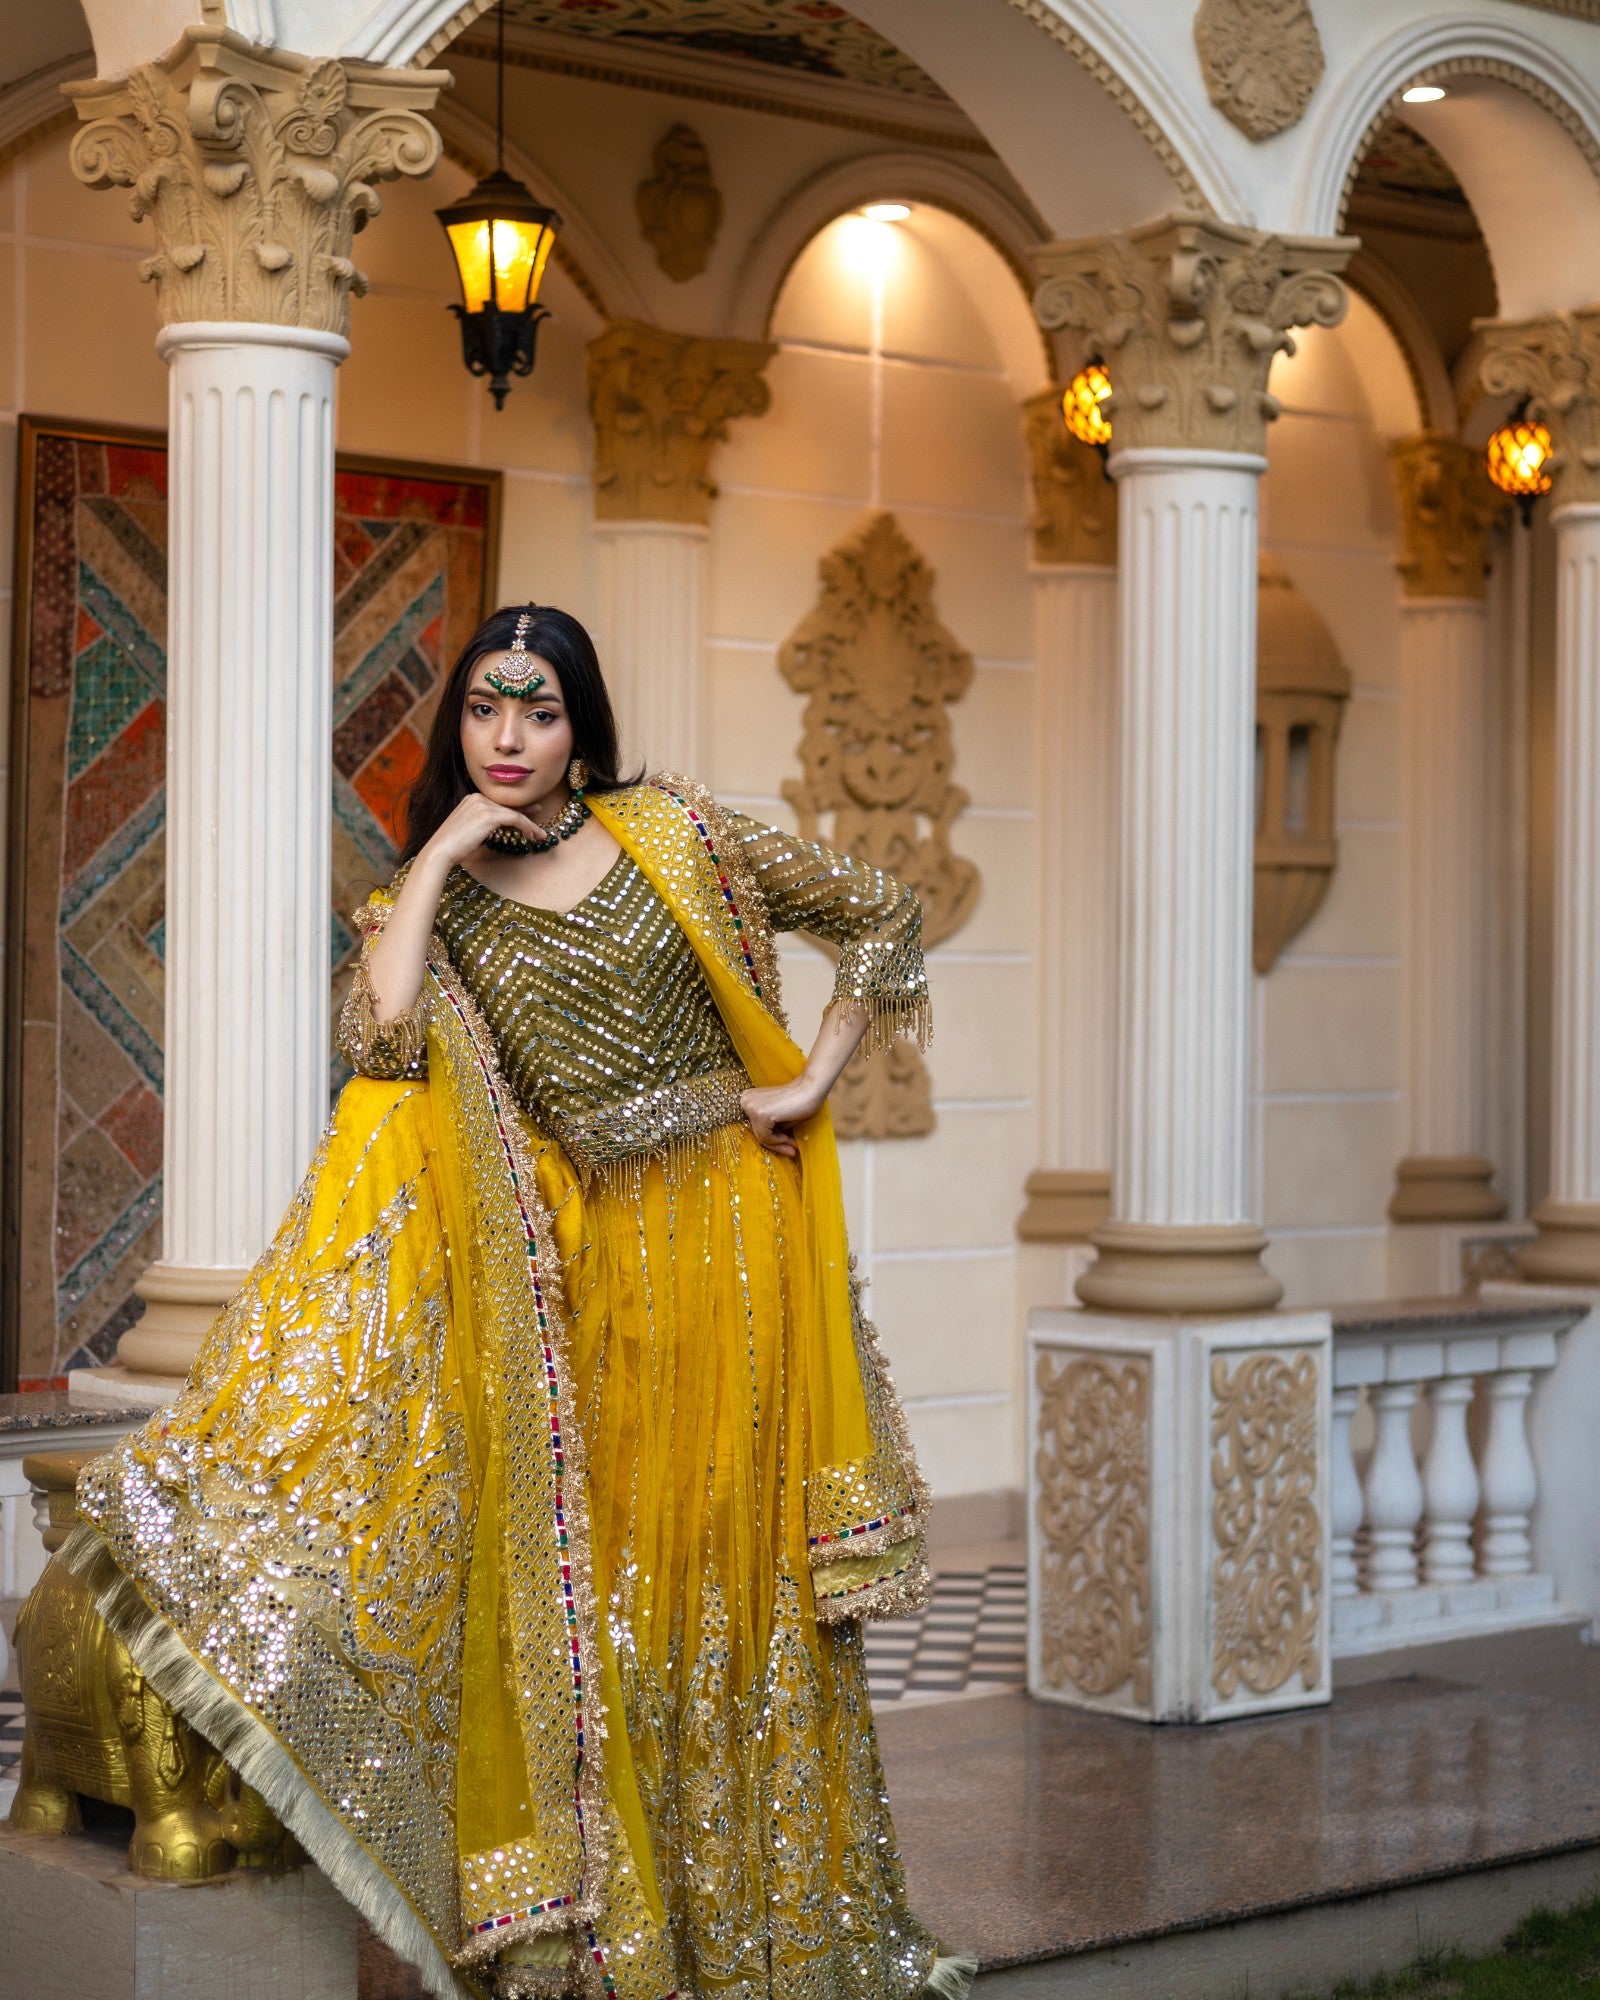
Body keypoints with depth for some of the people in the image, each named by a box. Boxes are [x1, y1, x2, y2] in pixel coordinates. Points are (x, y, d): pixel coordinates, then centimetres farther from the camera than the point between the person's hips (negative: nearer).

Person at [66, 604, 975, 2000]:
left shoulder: (669, 833, 3)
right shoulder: (435, 899, 6)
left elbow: (880, 914, 8)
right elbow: (381, 1033, -16)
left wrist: (814, 1084, 0)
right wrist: (438, 858, -11)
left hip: (730, 1228, -1)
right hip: (579, 1268, 1)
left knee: (745, 1571, 5)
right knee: (589, 1581, 0)